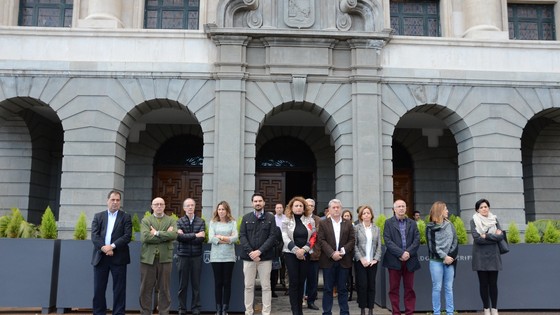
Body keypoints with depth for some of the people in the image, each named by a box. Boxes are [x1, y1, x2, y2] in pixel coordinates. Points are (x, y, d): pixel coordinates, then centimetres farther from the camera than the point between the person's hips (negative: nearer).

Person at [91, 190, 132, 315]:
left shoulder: (126, 217, 6)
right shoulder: (98, 216, 11)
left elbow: (127, 236, -5)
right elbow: (94, 235, 0)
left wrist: (112, 246, -16)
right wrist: (103, 247, -16)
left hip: (118, 257, -2)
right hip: (100, 257, 2)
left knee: (119, 289, 1)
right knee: (98, 288, 6)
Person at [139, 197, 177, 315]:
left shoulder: (171, 221, 9)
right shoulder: (145, 220, 7)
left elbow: (174, 235, -11)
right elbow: (145, 237, -11)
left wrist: (157, 233, -11)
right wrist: (166, 235, -10)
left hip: (165, 259, 0)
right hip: (148, 258, 0)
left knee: (164, 289, 6)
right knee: (146, 289, 6)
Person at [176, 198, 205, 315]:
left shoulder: (201, 222, 4)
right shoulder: (179, 222, 2)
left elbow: (201, 239, -9)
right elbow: (179, 237, -14)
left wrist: (186, 237, -12)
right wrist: (195, 235, -16)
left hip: (196, 256, 1)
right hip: (183, 256, 0)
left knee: (196, 284, 6)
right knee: (183, 284, 6)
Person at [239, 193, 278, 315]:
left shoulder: (270, 218, 3)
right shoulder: (246, 218, 8)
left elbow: (272, 237, -5)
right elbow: (242, 236, 1)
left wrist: (259, 251, -15)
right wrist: (250, 252, -13)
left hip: (265, 257, -1)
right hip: (248, 257, 2)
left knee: (266, 286, 3)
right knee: (248, 286, 7)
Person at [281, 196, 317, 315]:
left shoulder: (310, 220, 6)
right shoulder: (286, 221, 1)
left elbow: (313, 237, 2)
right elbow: (285, 238, -7)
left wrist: (304, 249, -10)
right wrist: (296, 250, -16)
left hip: (305, 254, 2)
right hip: (291, 254, -2)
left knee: (302, 282, 6)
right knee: (294, 282, -3)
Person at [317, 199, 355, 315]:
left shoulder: (348, 224, 10)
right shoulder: (323, 224, 4)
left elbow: (352, 240, 4)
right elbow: (321, 241, -4)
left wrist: (342, 251, -12)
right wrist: (332, 253, -15)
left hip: (343, 260, 2)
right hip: (328, 260, -1)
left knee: (342, 288, 7)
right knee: (328, 288, 3)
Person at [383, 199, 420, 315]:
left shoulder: (412, 223, 12)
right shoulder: (388, 223, 4)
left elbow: (417, 240, 3)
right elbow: (387, 241, -7)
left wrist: (408, 253, -12)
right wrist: (401, 253, -15)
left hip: (410, 260, 2)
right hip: (394, 260, -2)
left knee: (409, 288, 5)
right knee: (394, 288, 2)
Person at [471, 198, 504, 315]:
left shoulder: (494, 219, 8)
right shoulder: (474, 221, 0)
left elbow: (501, 236, -3)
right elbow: (477, 238, -13)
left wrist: (486, 236, -11)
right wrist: (493, 237, -10)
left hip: (493, 256, 2)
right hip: (480, 256, -2)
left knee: (493, 283, 4)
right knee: (483, 283, 3)